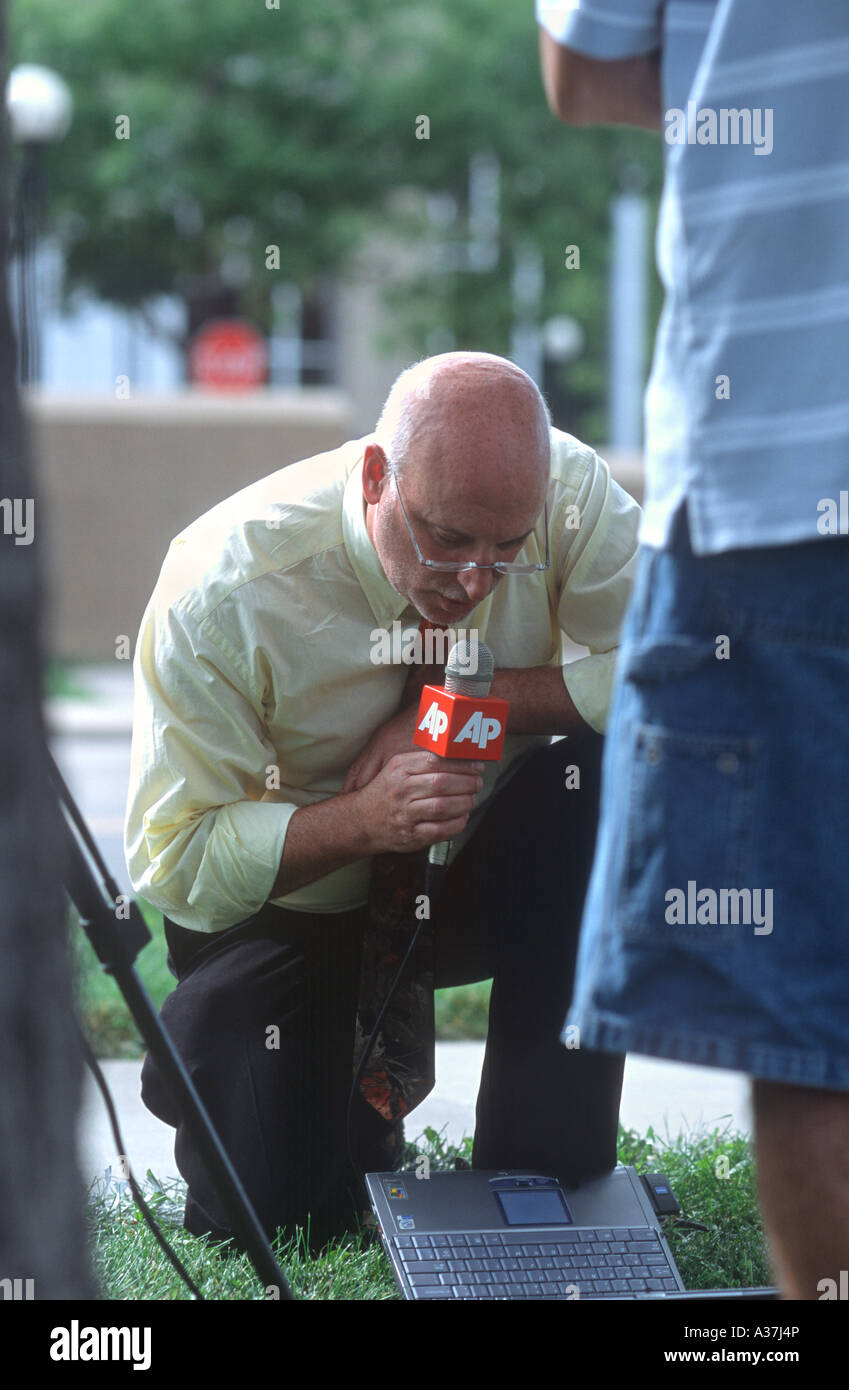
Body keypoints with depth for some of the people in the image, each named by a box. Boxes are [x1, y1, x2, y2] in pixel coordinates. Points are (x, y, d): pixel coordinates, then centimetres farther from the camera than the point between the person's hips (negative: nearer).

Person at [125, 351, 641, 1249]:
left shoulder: (566, 491, -22)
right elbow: (172, 862, -23)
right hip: (284, 905, -2)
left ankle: (543, 1180, -18)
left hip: (473, 871, 2)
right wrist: (362, 820, -38)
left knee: (614, 769, -30)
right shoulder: (222, 592, -28)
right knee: (262, 1214, -19)